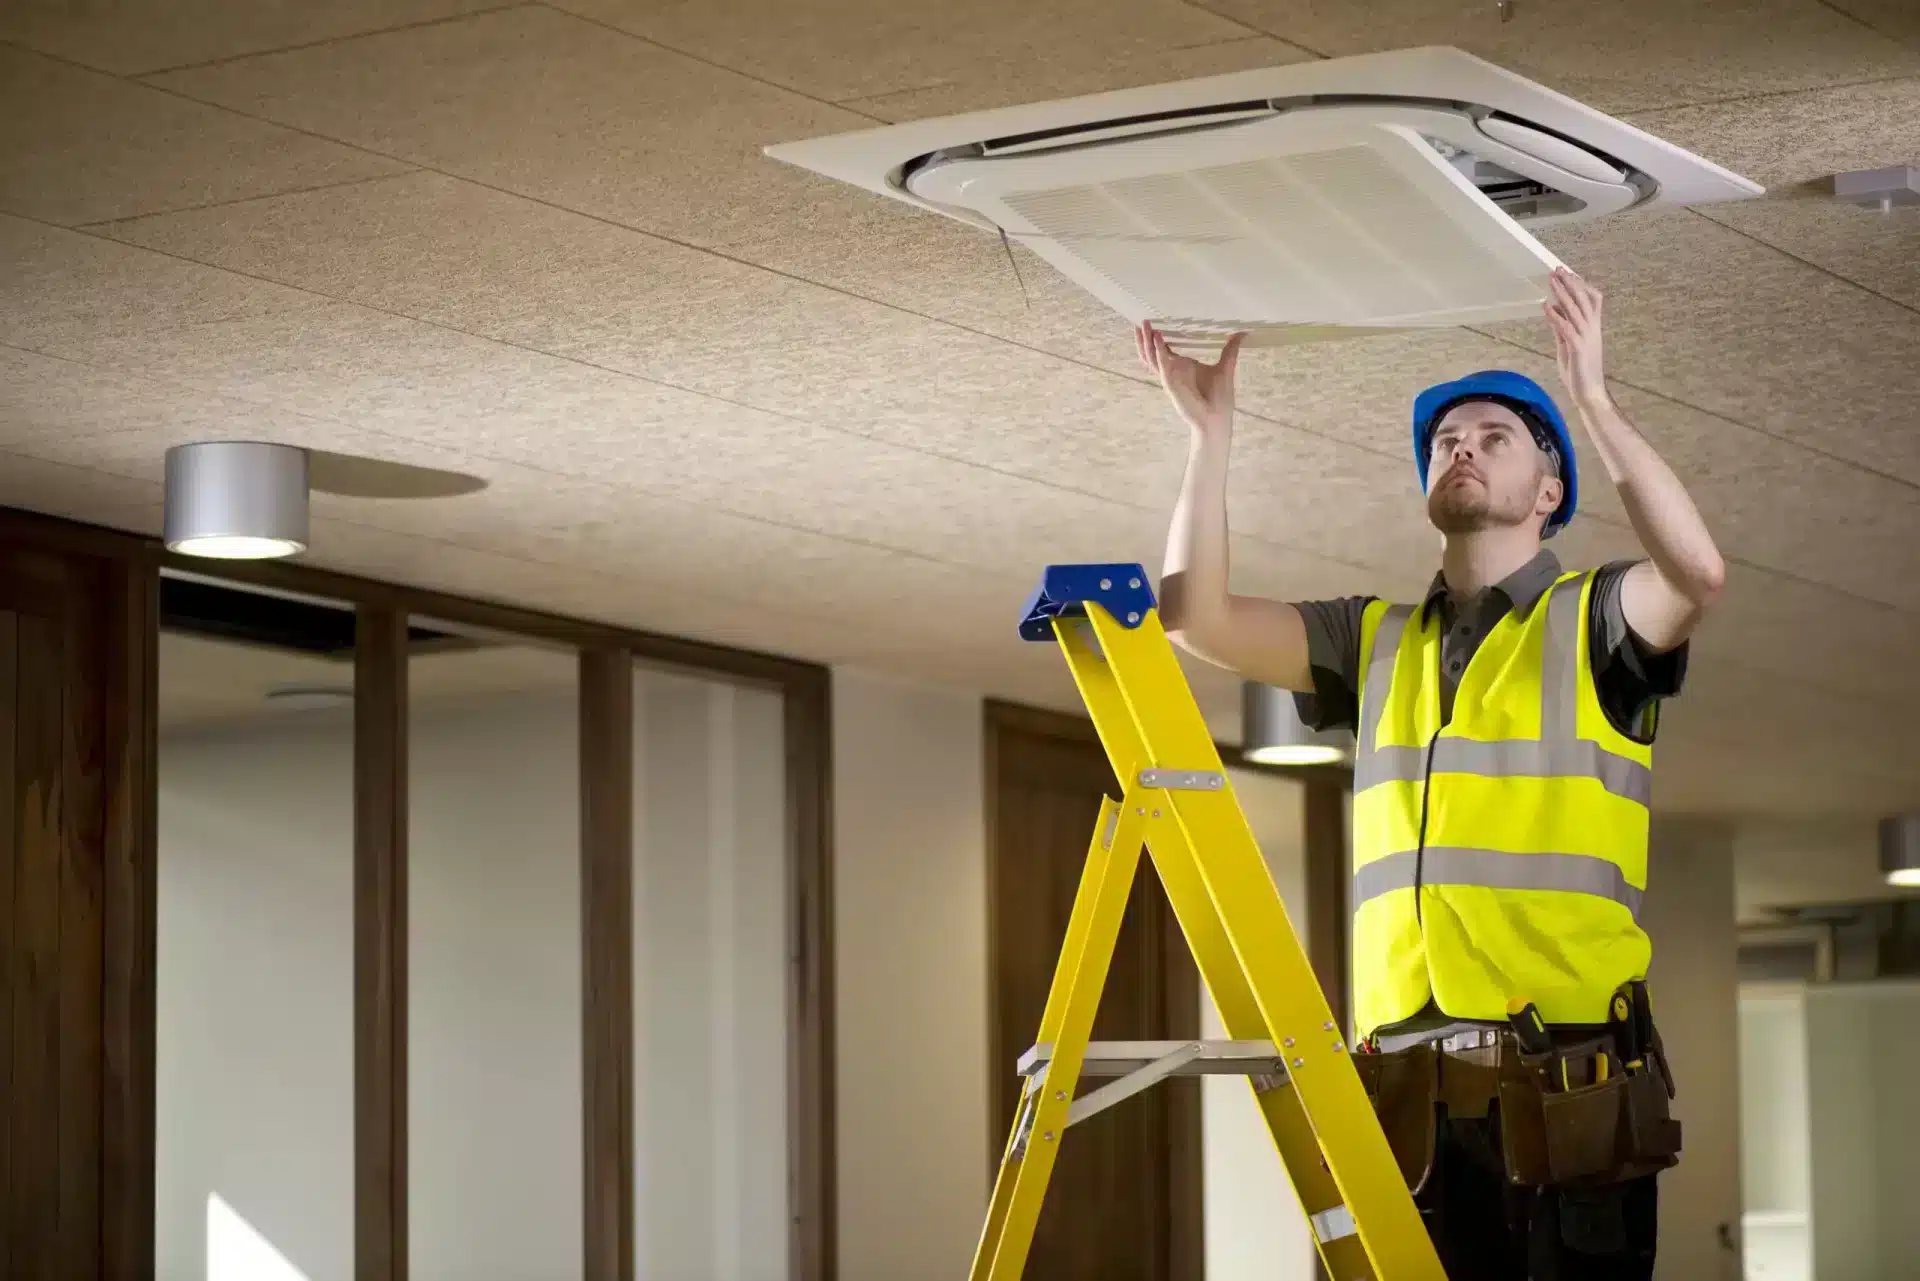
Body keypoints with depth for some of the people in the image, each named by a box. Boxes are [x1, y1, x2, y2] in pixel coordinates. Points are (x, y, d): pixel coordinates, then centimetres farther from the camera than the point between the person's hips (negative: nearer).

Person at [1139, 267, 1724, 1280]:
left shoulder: (1592, 621, 9)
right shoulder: (1374, 639, 22)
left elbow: (1696, 572, -13)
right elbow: (1197, 617, 12)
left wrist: (1592, 399, -14)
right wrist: (1210, 431, 6)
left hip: (1567, 1061, -4)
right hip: (1408, 1071, 4)